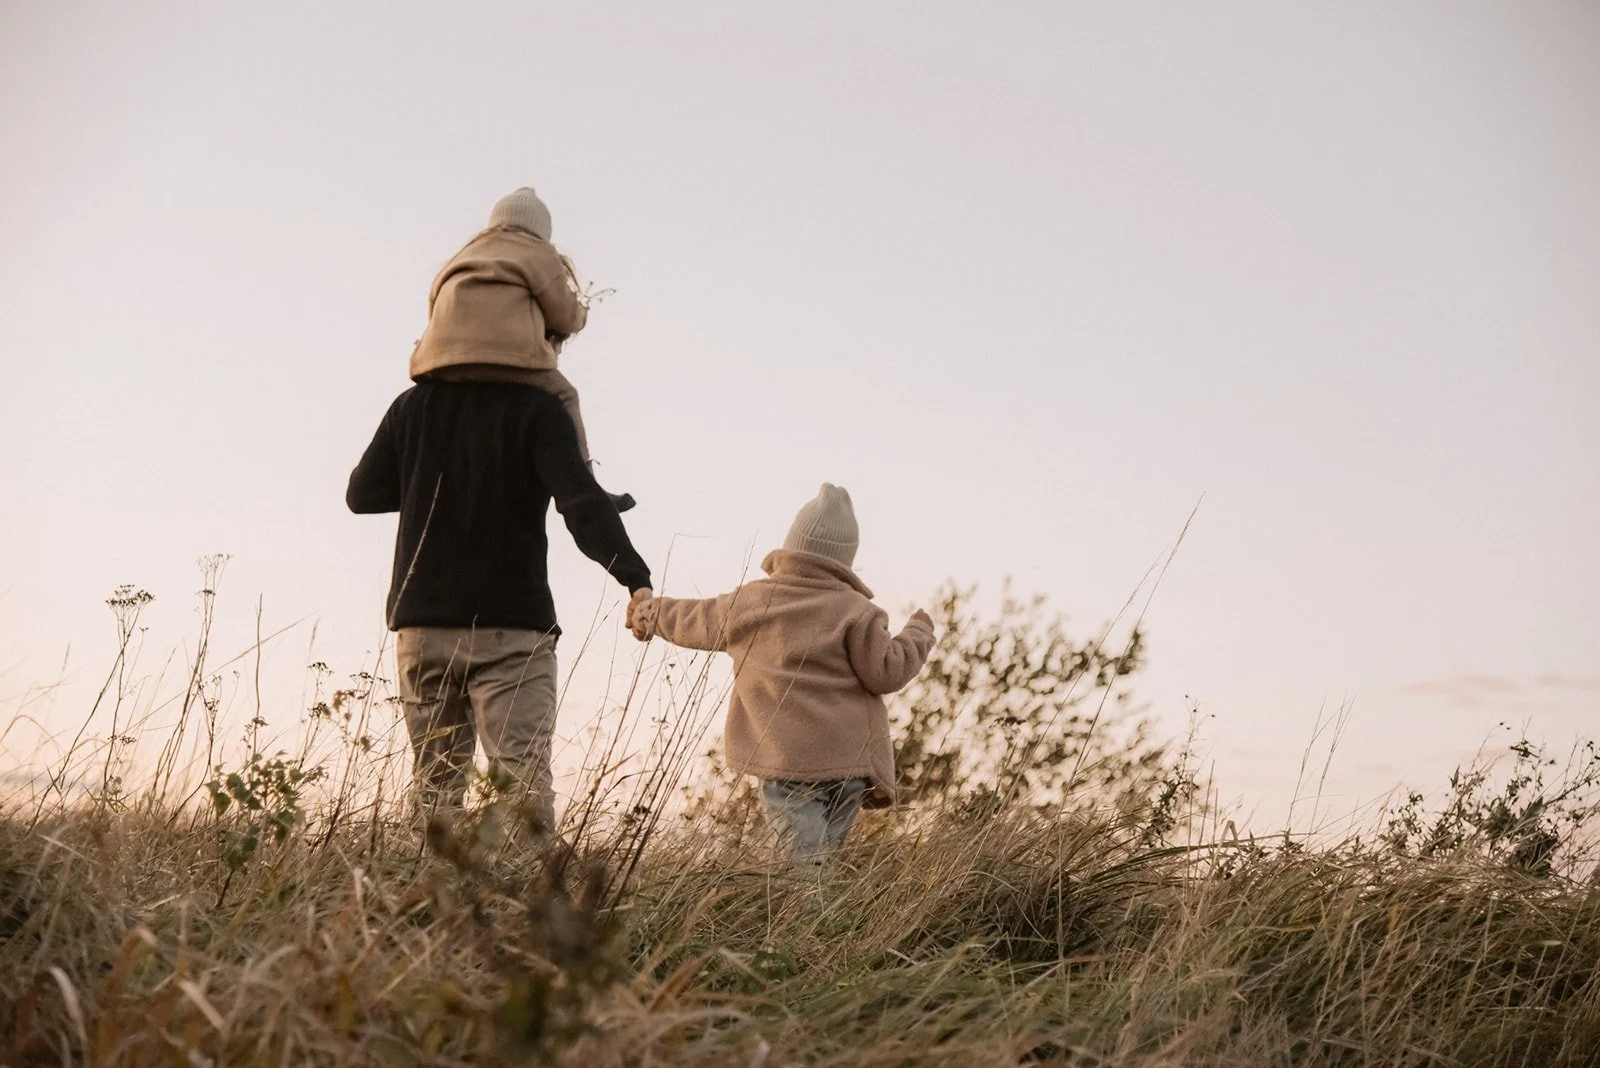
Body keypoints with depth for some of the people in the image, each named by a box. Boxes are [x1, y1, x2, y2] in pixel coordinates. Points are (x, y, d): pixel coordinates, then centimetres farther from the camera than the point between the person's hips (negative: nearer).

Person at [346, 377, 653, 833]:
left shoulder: (412, 406, 10)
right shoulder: (537, 410, -4)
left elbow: (362, 494, 16)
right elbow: (582, 501, -18)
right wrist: (636, 579, -26)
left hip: (421, 623, 4)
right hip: (510, 624, -4)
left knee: (436, 788, 12)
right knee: (525, 788, -11)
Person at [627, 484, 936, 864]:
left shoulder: (747, 602, 9)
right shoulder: (855, 611, -3)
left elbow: (691, 622, 25)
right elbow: (886, 672, -5)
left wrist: (647, 613, 46)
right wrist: (919, 633, 12)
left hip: (784, 763, 1)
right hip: (847, 761, -1)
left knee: (805, 863, -7)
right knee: (825, 860, 6)